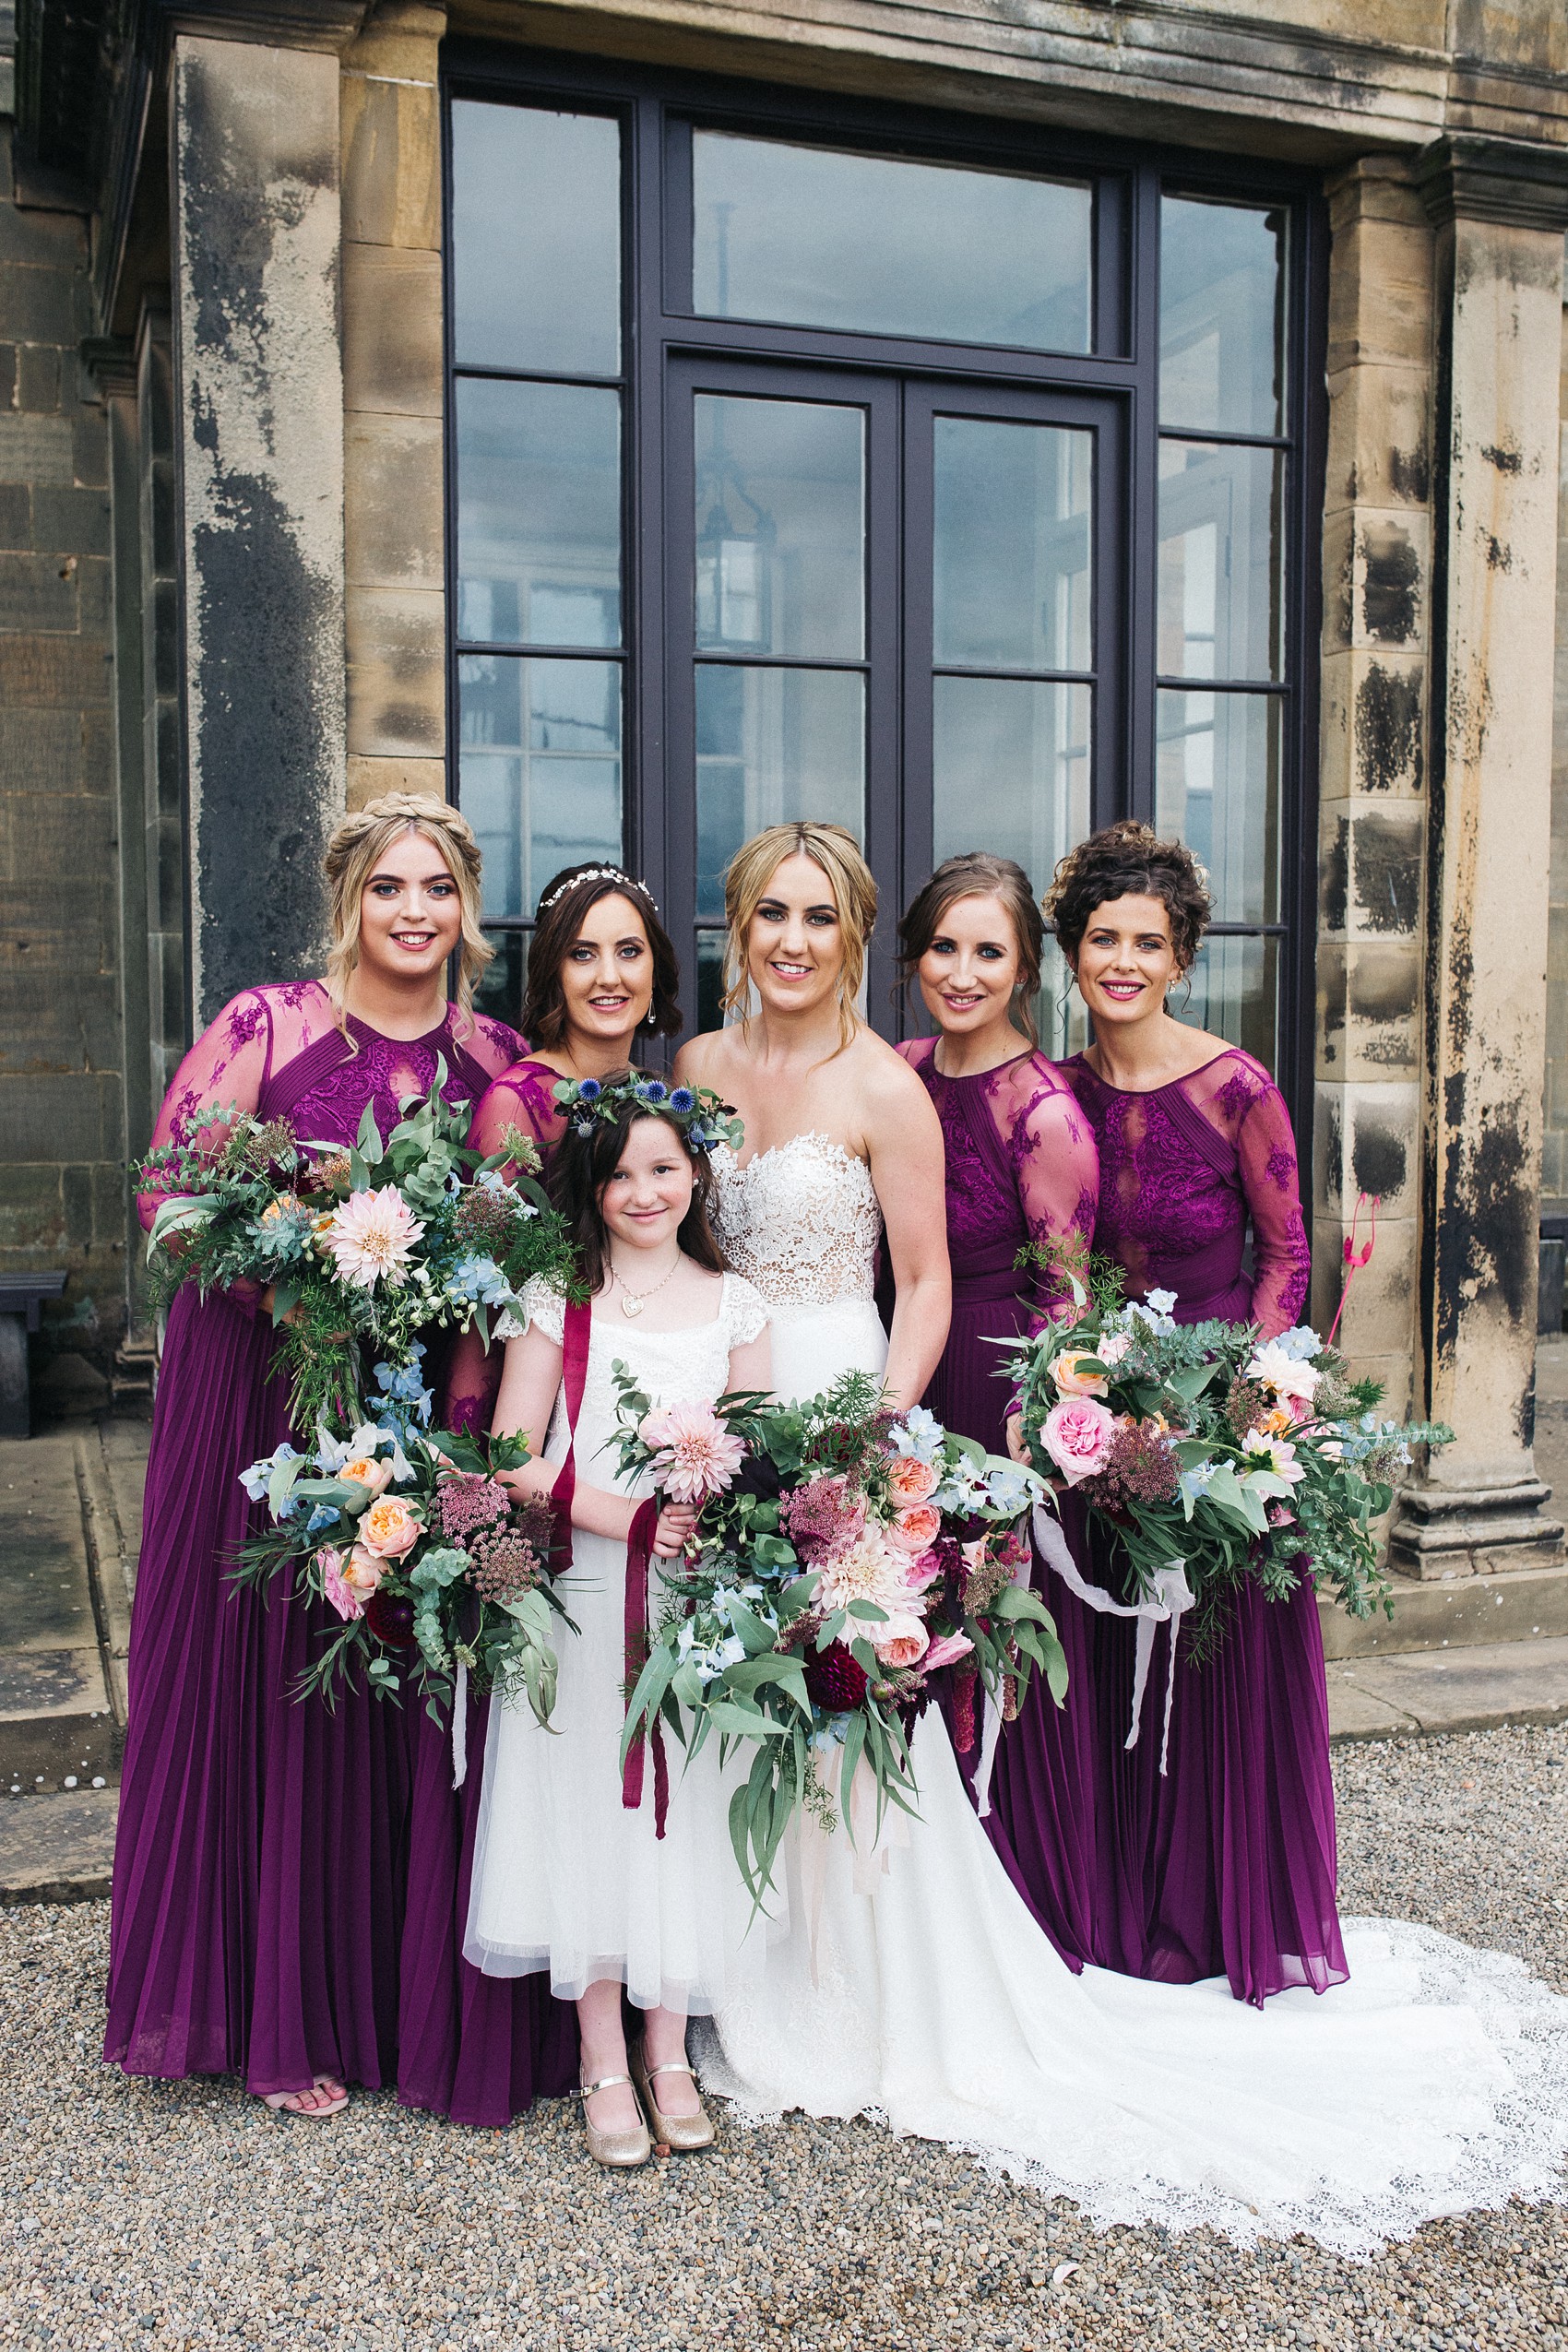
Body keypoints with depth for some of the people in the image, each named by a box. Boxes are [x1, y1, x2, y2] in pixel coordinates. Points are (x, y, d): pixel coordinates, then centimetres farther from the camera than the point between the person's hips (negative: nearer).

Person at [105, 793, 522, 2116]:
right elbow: (169, 1191, -7)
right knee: (273, 1685, 4)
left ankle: (403, 1993, 26)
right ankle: (277, 2018, 21)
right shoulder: (268, 1026, -5)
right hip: (267, 1387, -3)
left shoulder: (497, 1057, 6)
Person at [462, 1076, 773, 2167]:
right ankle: (604, 2062, 16)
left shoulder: (734, 1302, 8)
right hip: (582, 1593, -2)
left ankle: (668, 2049, 21)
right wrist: (631, 1519, -16)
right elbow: (514, 1459, -5)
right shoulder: (557, 1298, 1)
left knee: (684, 1811, 5)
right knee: (586, 1807, 1)